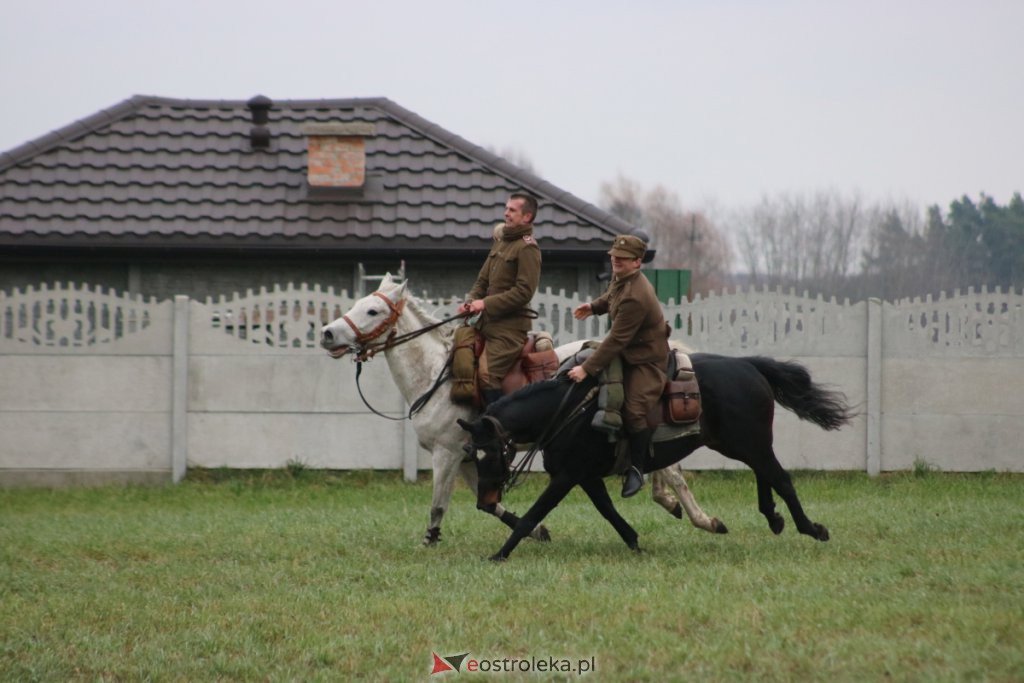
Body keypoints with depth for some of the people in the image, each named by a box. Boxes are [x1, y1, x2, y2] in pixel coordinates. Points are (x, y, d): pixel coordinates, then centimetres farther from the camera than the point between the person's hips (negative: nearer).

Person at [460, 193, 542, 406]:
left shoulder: (527, 248, -10)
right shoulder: (501, 242, 19)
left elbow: (524, 292, -17)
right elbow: (482, 280, 22)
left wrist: (486, 304, -17)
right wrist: (471, 301, 1)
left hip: (510, 327, -9)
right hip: (489, 323, 9)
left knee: (487, 376, -21)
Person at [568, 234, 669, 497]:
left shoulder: (635, 298, -33)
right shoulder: (620, 278, -2)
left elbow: (616, 340, -33)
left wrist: (587, 369, -32)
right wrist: (594, 307, 8)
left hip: (647, 360, -11)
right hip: (629, 351, 11)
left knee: (634, 411, -21)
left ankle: (636, 469, -6)